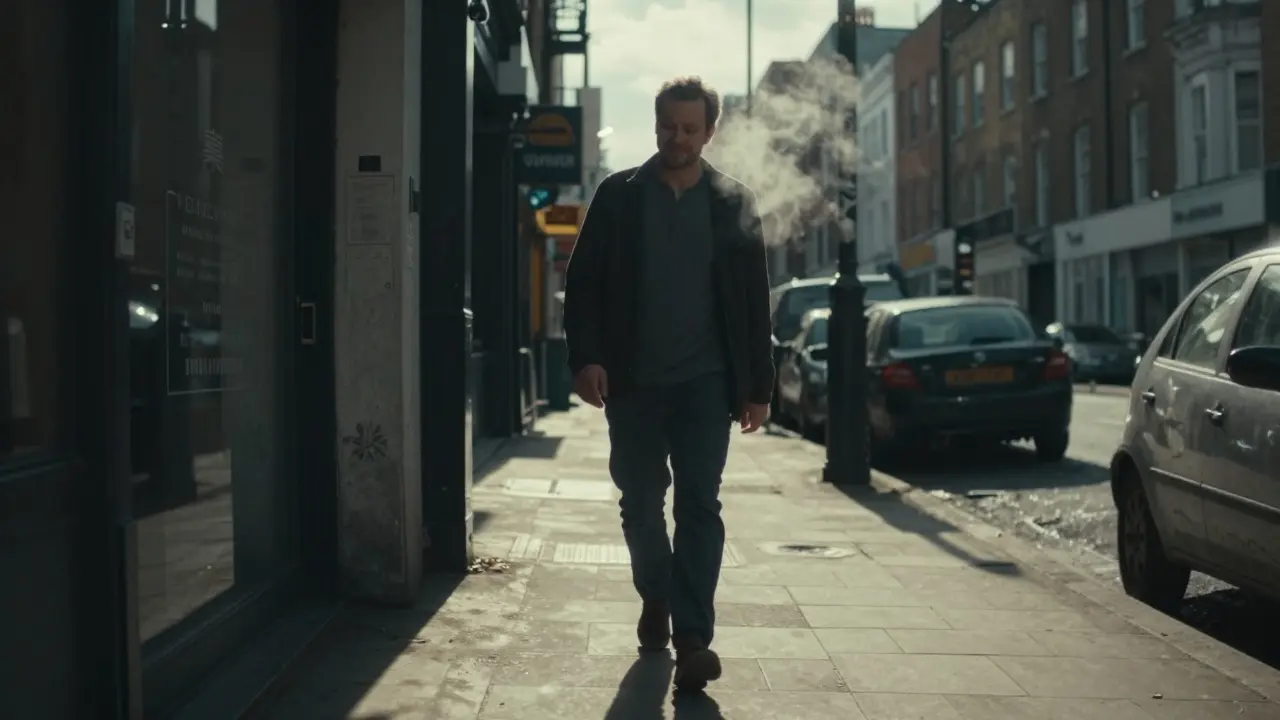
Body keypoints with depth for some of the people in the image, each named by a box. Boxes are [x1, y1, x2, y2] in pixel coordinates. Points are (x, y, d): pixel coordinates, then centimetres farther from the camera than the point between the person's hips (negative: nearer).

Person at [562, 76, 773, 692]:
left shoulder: (733, 204, 4)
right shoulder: (618, 196, 3)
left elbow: (754, 300, 4)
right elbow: (583, 282, 2)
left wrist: (757, 386, 1)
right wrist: (586, 357, -12)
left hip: (704, 383, -1)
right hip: (633, 381, 1)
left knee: (699, 506, -6)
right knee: (641, 503, 11)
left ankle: (693, 636, -4)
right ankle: (656, 600, 34)